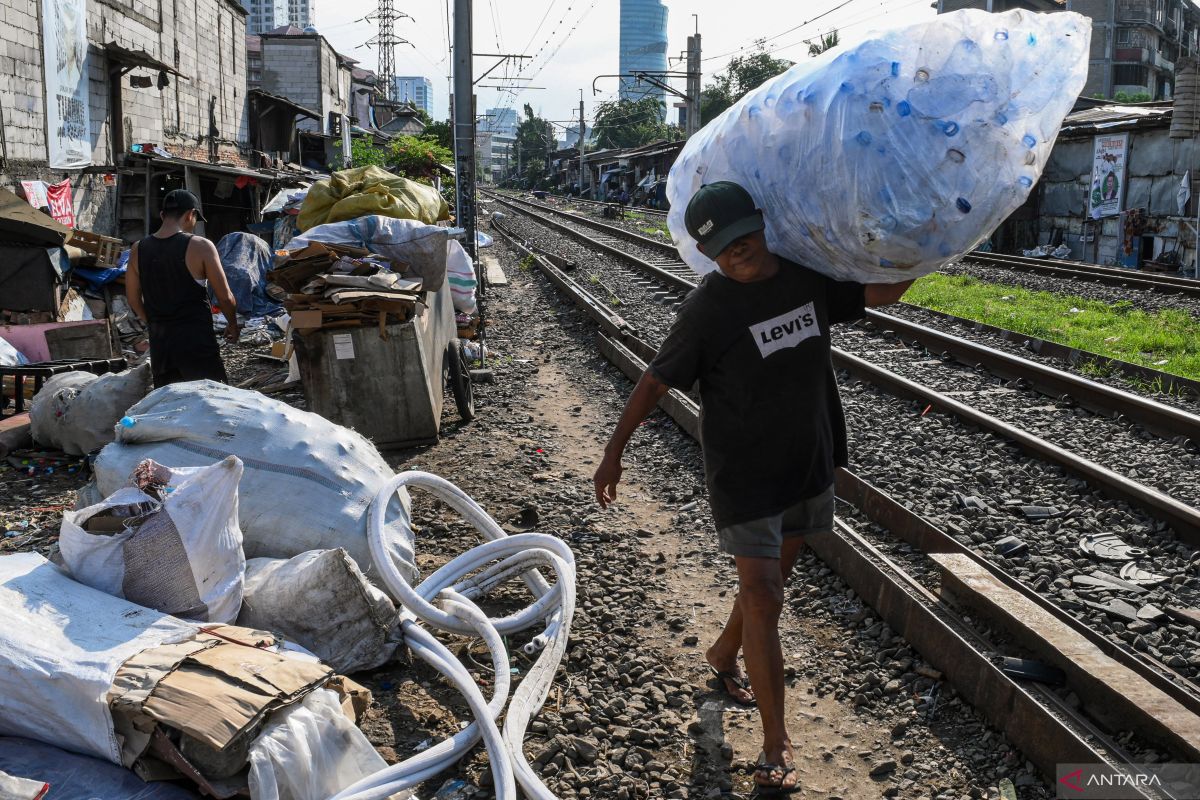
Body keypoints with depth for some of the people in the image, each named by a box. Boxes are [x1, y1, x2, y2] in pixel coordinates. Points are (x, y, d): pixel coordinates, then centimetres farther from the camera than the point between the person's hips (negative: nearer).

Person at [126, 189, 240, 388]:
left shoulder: (138, 250, 5)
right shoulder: (200, 247, -10)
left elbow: (134, 301, 12)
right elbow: (225, 297, -6)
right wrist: (232, 325, 12)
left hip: (159, 342, 5)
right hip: (196, 340, -5)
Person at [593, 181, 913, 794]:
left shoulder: (807, 278, -1)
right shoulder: (708, 307, -17)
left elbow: (883, 293, 11)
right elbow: (655, 381, -11)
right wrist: (614, 453, -7)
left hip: (809, 463, 6)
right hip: (744, 473, -6)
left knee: (773, 577, 20)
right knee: (762, 598, -7)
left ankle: (723, 654, 48)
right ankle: (776, 745, 3)